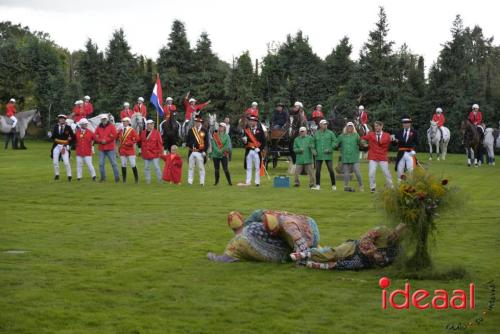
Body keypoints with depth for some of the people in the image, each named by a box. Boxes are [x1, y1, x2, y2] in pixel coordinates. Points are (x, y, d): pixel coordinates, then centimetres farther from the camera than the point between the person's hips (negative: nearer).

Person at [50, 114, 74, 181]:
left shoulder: (68, 127, -4)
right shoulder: (56, 126, 4)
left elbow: (73, 137, 0)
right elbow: (53, 136, 7)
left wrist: (69, 145, -3)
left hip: (65, 146, -3)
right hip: (56, 146, 3)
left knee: (66, 162, -7)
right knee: (55, 162, 6)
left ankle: (69, 176, 3)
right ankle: (56, 175, 22)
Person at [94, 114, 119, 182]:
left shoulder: (111, 126, 1)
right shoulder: (98, 128, 11)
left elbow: (114, 135, -9)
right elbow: (96, 137, 5)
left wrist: (106, 140, -13)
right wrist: (101, 140, -13)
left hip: (110, 148, -3)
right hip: (101, 149, 3)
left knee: (114, 163, -3)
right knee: (101, 164, 3)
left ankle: (117, 177, 1)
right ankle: (103, 177, 14)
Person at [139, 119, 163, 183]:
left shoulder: (156, 133, -4)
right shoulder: (143, 133, 8)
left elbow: (160, 143, -5)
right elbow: (140, 141, 17)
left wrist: (160, 152, -7)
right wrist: (142, 152, 14)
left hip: (155, 154, -4)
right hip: (146, 154, 4)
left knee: (157, 167, -3)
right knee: (147, 168, 8)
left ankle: (160, 180, 5)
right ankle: (148, 180, 17)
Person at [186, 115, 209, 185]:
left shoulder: (204, 131, 1)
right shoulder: (191, 130, 10)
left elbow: (206, 142, -2)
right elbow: (187, 140, 16)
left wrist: (204, 151, -9)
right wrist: (189, 145, 0)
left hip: (200, 152, -3)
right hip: (192, 152, 3)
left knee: (201, 168, 2)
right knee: (191, 168, 7)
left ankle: (202, 182, 6)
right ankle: (190, 181, 12)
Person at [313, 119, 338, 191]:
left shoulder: (330, 133, 3)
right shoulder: (316, 133, 9)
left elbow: (335, 142, 1)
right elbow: (313, 143, 18)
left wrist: (329, 149, -11)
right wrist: (314, 149, 1)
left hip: (328, 155, -2)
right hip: (318, 155, 2)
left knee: (331, 170, -5)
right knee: (317, 170, 2)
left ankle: (334, 185, 5)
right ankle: (317, 185, 10)